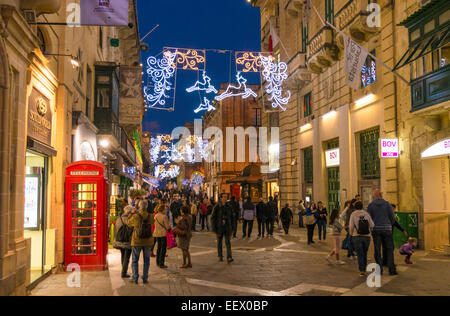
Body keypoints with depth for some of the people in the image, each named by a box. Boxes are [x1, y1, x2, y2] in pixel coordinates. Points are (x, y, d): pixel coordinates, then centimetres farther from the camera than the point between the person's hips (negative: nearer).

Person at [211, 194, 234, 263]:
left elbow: (231, 217, 10)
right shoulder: (217, 207, -8)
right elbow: (213, 218, -7)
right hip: (219, 227, -1)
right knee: (219, 242, 11)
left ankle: (229, 258, -14)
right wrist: (214, 228, -12)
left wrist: (232, 227, 7)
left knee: (228, 242, -8)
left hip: (227, 227, 2)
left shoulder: (228, 207, 2)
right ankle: (220, 257, 25)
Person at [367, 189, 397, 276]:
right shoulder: (387, 204, 1)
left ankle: (379, 270, 2)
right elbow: (392, 217, 1)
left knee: (377, 250, 4)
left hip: (375, 229, 0)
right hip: (387, 229, 0)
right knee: (389, 249, 7)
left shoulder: (370, 205, 1)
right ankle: (392, 270, 2)